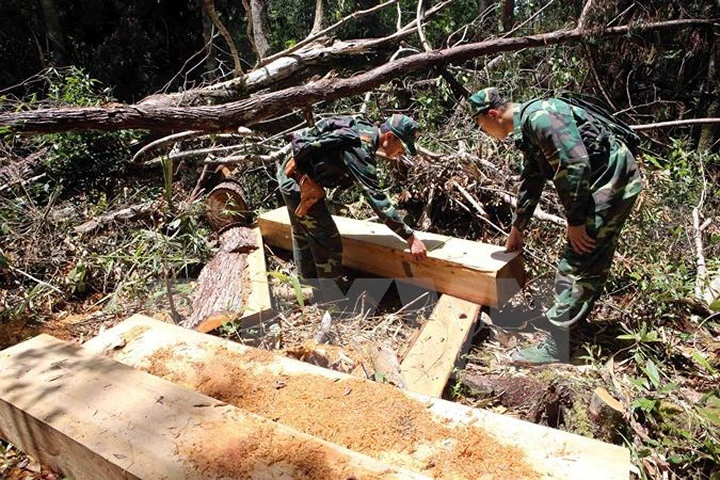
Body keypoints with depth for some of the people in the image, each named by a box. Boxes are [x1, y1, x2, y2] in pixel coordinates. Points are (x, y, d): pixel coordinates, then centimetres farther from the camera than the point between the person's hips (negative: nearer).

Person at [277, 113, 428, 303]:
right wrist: (410, 237, -30)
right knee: (329, 244, -4)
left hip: (289, 174, 10)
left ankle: (308, 285, 46)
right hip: (300, 184, -10)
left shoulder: (365, 128, -2)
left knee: (303, 234, 26)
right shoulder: (359, 151, -29)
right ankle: (335, 302, 9)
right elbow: (376, 198, -32)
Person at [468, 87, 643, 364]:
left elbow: (575, 163, -26)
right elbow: (530, 183, 24)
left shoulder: (539, 116, -19)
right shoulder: (527, 130, 14)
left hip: (612, 183, -10)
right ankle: (573, 322, 33)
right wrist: (517, 229, 30)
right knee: (593, 263, 19)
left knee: (575, 266, -9)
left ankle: (556, 346, -3)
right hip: (608, 186, 10)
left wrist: (575, 220, -20)